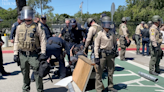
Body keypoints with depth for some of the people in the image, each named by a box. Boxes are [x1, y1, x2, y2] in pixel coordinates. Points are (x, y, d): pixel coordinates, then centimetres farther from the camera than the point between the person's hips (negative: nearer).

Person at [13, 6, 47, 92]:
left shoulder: (37, 27, -2)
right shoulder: (19, 27, 9)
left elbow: (43, 40, -5)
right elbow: (16, 41, 12)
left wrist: (43, 53, -12)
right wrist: (15, 54, 6)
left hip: (34, 55, -3)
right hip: (23, 55, 4)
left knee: (37, 73, -1)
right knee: (25, 74, 15)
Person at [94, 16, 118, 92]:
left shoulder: (112, 33, 5)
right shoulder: (99, 34, -11)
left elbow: (115, 42, 21)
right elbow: (96, 46, -12)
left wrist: (114, 50, 20)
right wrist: (96, 57, -16)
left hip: (111, 54, 5)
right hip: (102, 54, -5)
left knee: (111, 71, 15)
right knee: (99, 72, 0)